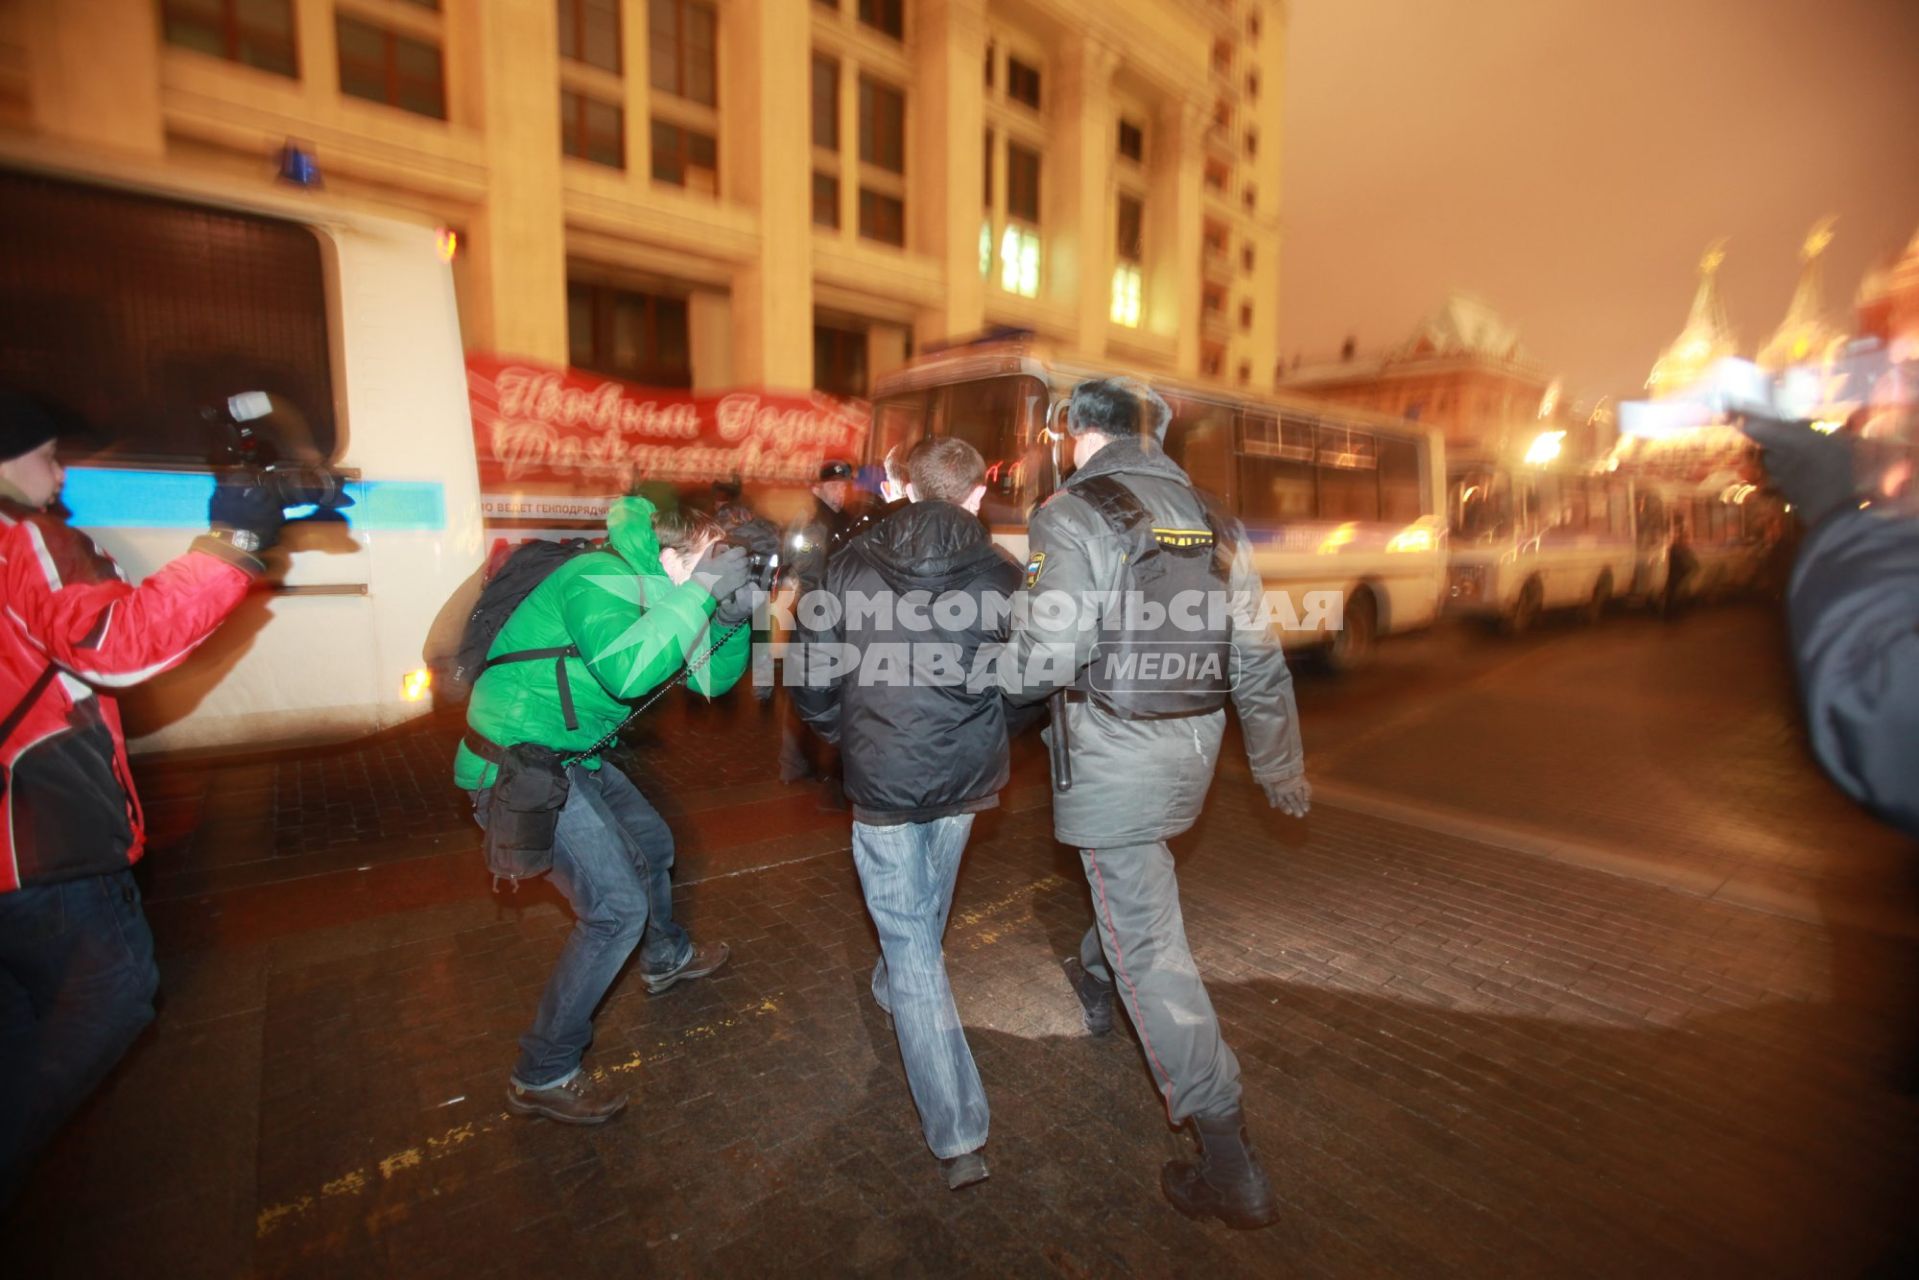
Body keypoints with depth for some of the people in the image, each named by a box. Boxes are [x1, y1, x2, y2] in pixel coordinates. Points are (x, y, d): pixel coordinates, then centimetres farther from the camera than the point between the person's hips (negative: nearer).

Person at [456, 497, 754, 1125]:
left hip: (572, 757, 10)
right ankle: (542, 1076, 8)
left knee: (651, 844, 23)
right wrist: (703, 591, -35)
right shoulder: (598, 580, -24)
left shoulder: (653, 594, 4)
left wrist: (733, 616, -13)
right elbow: (626, 671, -41)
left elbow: (710, 678, 6)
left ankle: (666, 958, 50)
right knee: (615, 907, -11)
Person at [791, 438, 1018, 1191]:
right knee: (922, 918, 29)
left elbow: (813, 682, -3)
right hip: (964, 779, 2)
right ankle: (894, 988, 56)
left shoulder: (850, 565, -6)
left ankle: (958, 1137, 9)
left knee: (912, 946, 7)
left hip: (880, 781, -2)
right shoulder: (1002, 576, -6)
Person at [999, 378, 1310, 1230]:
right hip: (1191, 752, 8)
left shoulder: (1072, 517, -13)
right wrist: (1281, 766, 18)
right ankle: (1094, 984, 58)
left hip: (1113, 760, -7)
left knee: (1148, 942, 2)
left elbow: (1040, 660, -20)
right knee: (1133, 885, 30)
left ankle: (1228, 1163, 11)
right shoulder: (1212, 522, 6)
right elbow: (1258, 660, 8)